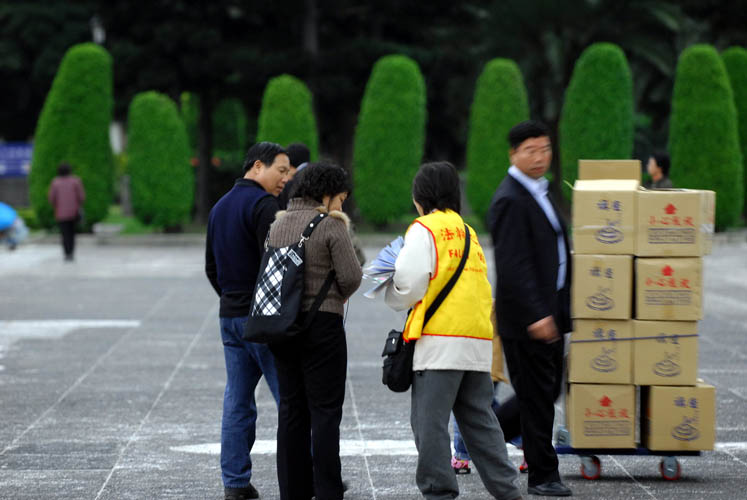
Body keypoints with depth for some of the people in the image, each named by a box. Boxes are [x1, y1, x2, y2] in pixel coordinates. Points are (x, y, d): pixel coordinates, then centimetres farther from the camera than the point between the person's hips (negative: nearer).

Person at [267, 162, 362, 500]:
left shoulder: (278, 223, 10)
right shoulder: (331, 225, -10)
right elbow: (351, 276, -13)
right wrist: (338, 297, 8)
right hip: (322, 324, -6)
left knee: (291, 409, 11)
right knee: (325, 411, -2)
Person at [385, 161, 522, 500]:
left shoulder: (424, 229, -4)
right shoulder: (467, 232, 19)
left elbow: (410, 285, -10)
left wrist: (391, 295, 12)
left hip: (440, 341, -7)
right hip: (477, 341, 7)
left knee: (429, 422, -2)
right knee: (479, 420, 13)